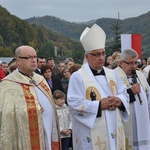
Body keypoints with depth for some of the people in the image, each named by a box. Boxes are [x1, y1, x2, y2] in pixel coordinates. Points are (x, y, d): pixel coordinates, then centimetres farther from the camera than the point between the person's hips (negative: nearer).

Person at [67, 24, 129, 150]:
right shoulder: (78, 76, -8)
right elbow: (74, 104, -15)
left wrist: (119, 100, -8)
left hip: (113, 131, 6)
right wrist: (99, 105, -18)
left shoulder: (111, 74, 11)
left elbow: (124, 93, 15)